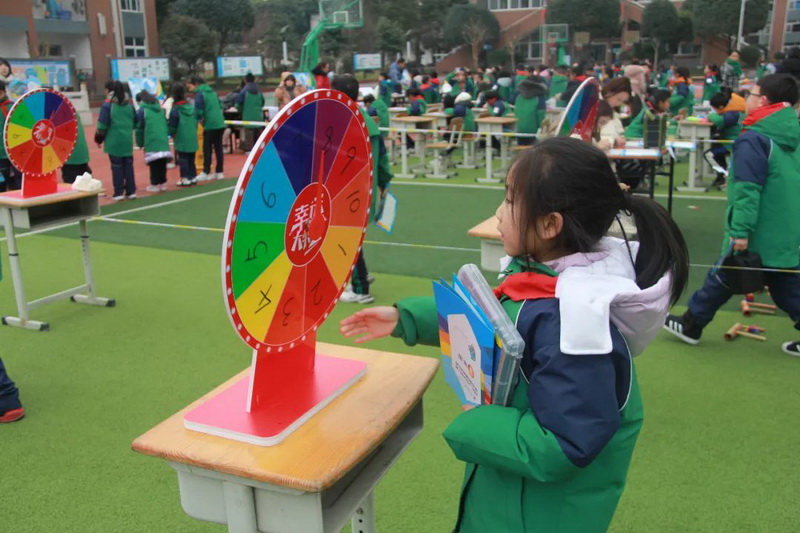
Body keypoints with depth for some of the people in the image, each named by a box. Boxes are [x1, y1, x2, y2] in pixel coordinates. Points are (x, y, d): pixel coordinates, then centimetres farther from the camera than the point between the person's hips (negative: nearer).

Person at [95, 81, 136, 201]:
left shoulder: (108, 104, -7)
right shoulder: (129, 104, 8)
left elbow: (103, 125, -9)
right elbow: (135, 122, 12)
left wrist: (98, 139, 1)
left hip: (114, 141, -4)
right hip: (127, 140, 4)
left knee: (117, 166, 1)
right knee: (128, 165, 9)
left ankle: (119, 193, 2)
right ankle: (131, 191, 10)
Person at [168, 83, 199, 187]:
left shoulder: (175, 109, -13)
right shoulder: (191, 106, 2)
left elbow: (172, 126, -9)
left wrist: (171, 133, 10)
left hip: (181, 139, -5)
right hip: (192, 138, 5)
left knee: (183, 159, 2)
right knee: (191, 159, 14)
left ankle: (185, 179, 2)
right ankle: (193, 177, 18)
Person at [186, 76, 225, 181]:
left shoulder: (199, 94, -8)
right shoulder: (212, 92, 15)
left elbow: (199, 111, -12)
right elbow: (220, 106, 20)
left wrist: (199, 119, 5)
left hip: (210, 125, -7)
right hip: (220, 123, 7)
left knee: (207, 149, -1)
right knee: (218, 148, 10)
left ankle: (206, 173, 1)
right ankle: (219, 172, 13)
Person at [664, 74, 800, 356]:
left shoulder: (753, 140, -17)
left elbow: (747, 191, -24)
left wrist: (741, 231, -25)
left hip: (758, 234, -7)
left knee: (723, 278, 8)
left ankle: (691, 325, 22)